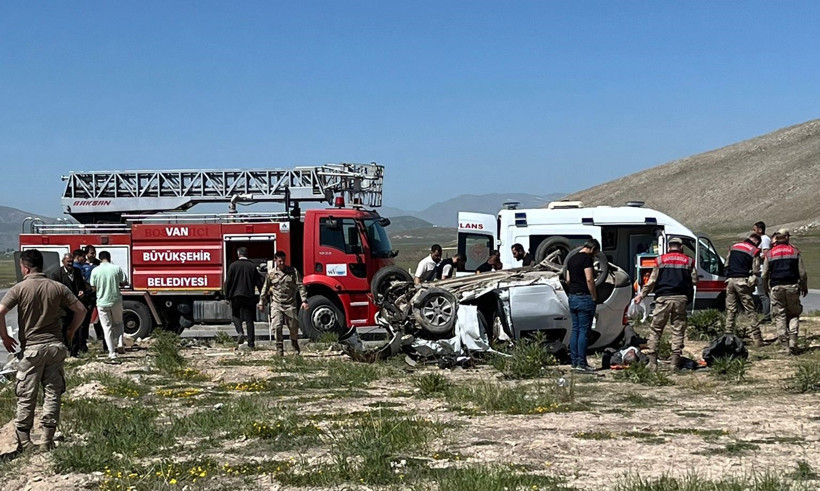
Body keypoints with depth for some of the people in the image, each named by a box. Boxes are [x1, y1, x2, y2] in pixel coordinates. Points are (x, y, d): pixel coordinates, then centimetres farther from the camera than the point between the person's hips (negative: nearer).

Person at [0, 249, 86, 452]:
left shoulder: (19, 288, -6)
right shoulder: (57, 287, 3)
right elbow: (80, 310, 2)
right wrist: (70, 332, 15)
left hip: (31, 348, -2)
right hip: (55, 346, 2)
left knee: (26, 396, 6)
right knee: (52, 394, 7)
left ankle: (24, 441, 8)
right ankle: (48, 441, 7)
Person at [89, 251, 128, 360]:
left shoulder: (95, 271, -6)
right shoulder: (117, 268, -7)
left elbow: (94, 288, -1)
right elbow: (124, 282, -1)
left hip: (102, 303, -1)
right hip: (116, 301, 1)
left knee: (107, 328, 6)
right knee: (118, 323, 22)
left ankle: (112, 353, 4)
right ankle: (119, 344, 3)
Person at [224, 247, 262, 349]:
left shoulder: (233, 265, -4)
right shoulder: (252, 266, 1)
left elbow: (228, 282, -3)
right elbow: (259, 283, 2)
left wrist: (227, 296, 4)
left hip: (236, 295, -1)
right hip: (249, 296, 1)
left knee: (236, 315, 16)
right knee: (249, 319, 5)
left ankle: (240, 332, -11)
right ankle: (251, 343, 3)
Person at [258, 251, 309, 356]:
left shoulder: (293, 271, 1)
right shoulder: (271, 274, 4)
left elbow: (300, 286, -1)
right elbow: (265, 289, 14)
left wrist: (304, 300, -10)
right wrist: (261, 303, 16)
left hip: (290, 304, 0)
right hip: (276, 304, 0)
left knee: (293, 326, 5)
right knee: (277, 326, -11)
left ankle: (294, 343, 33)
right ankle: (279, 347, -1)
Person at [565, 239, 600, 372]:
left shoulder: (571, 259, 15)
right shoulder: (587, 258, -11)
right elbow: (589, 279, -18)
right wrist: (594, 297, -12)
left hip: (572, 297, 8)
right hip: (584, 298, -8)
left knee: (575, 330, 11)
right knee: (583, 331, -5)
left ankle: (574, 362, 12)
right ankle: (581, 363, -5)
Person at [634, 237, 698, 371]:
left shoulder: (660, 260, 6)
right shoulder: (688, 261, 9)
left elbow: (652, 281, 4)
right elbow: (694, 281, 6)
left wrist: (641, 295, 12)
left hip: (663, 298, -1)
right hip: (681, 299, 1)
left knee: (656, 330, 5)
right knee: (678, 331, 5)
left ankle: (652, 362, -1)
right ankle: (675, 363, 0)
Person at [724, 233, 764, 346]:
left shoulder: (734, 247, 15)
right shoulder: (755, 251, -1)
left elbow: (726, 264, 19)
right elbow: (755, 271, -5)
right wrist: (752, 282, 11)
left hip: (730, 280, 4)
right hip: (742, 281, -4)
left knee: (730, 311, 8)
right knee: (750, 310, -1)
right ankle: (757, 339, -1)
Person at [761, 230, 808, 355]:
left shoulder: (769, 254, 6)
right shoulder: (795, 252, 4)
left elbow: (764, 275, 5)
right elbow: (802, 273, 4)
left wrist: (766, 288, 19)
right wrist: (804, 287, 17)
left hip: (776, 288, 0)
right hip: (792, 287, 0)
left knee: (780, 317, 3)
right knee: (793, 315, 11)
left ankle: (785, 346, 1)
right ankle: (793, 341, -5)